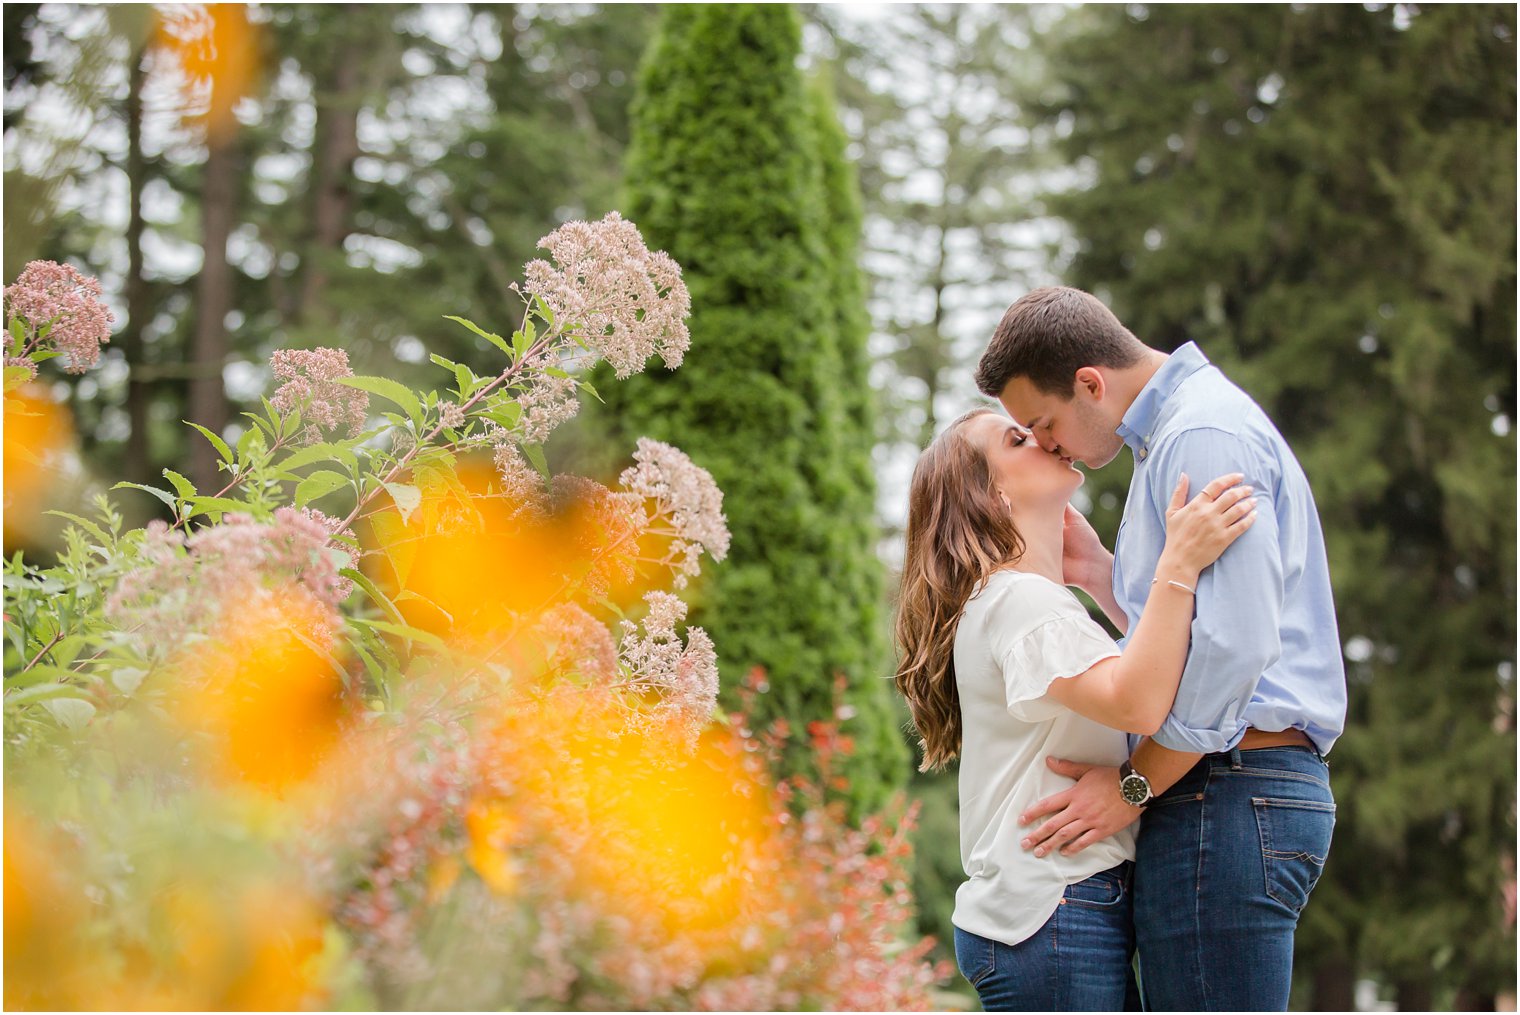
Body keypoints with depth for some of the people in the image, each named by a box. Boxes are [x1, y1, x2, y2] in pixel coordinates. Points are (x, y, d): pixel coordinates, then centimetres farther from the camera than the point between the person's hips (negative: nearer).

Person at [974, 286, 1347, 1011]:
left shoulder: (1204, 434, -11)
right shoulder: (1174, 433, 23)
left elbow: (1235, 644, -20)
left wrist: (1134, 785, -15)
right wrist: (1097, 573, 11)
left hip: (1226, 795, -11)